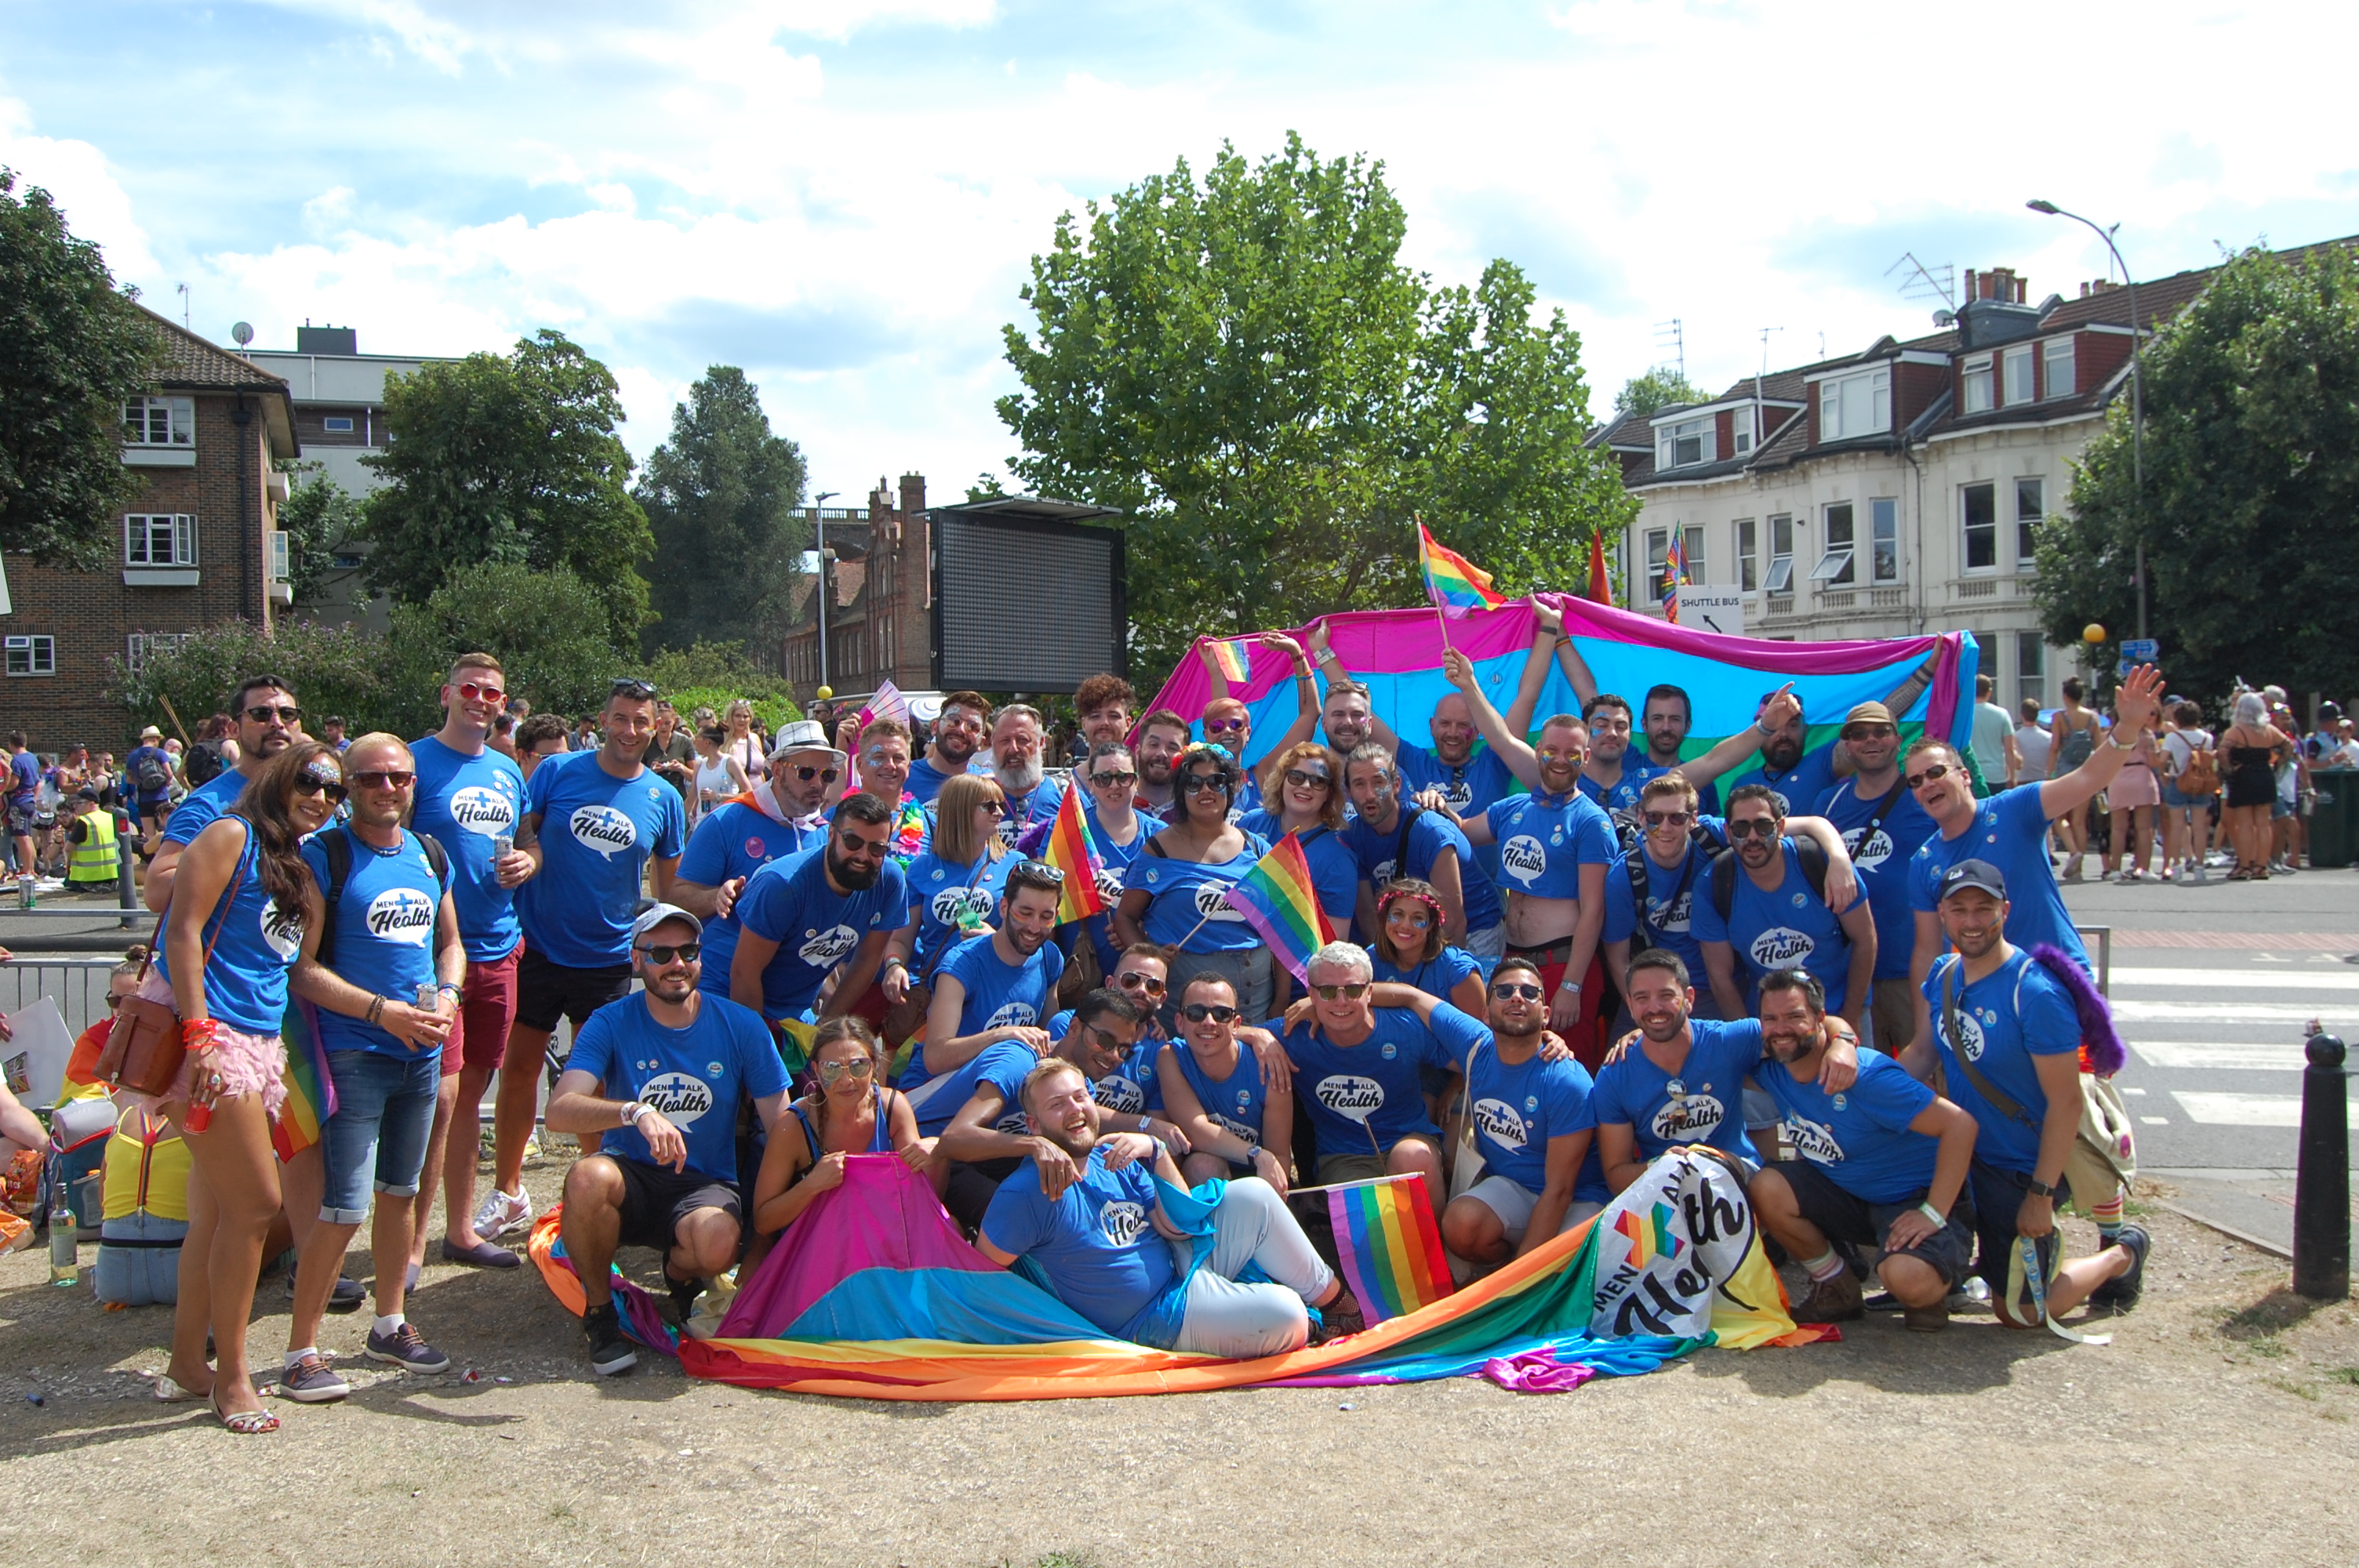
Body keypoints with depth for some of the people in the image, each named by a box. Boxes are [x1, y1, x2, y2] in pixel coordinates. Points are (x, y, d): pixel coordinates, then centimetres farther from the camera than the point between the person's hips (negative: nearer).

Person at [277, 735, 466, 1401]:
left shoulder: (431, 856, 11)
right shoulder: (324, 856, -8)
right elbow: (302, 968, -12)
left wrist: (447, 996, 0)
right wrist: (382, 1011, -19)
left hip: (421, 1051, 6)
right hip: (353, 1052, -6)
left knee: (400, 1191, 17)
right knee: (345, 1208, -9)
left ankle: (390, 1322, 31)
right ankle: (301, 1351, 3)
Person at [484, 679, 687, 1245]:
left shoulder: (663, 799, 0)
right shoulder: (558, 772, -4)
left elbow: (670, 886, 9)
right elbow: (519, 837, 0)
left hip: (608, 957, 1)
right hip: (536, 944, 0)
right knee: (518, 1067, 7)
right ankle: (506, 1194, 22)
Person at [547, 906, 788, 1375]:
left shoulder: (741, 1027, -3)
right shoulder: (611, 1024, -6)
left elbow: (781, 1128, -1)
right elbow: (559, 1111, -20)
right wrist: (635, 1112, -38)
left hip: (706, 1185, 0)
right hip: (631, 1179, 0)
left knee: (718, 1245, -35)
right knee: (588, 1177, -35)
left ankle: (680, 1273, 6)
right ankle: (599, 1312, -8)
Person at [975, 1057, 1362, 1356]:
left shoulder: (1114, 1159, 3)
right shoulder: (1027, 1193, -19)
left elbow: (1179, 1229, -1)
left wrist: (1157, 1155, -14)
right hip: (1151, 1321, -8)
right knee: (1285, 1315, -26)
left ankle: (1336, 1298, 6)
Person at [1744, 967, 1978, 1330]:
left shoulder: (1866, 1075, -26)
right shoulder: (1770, 1072, -8)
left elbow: (1960, 1124, -27)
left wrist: (1933, 1214, -29)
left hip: (1914, 1199, -6)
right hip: (1848, 1196, 6)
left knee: (1908, 1279, -35)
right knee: (1765, 1188, -18)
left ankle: (1931, 1288, 4)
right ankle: (1838, 1290, 2)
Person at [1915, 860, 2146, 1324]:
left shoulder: (2035, 994, -24)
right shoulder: (1942, 977, -2)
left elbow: (2066, 1102, -21)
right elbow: (1922, 1053, 7)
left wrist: (2041, 1196, -21)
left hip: (2023, 1169, -6)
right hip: (1963, 1155, 6)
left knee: (2020, 1312, 3)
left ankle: (2122, 1256, 27)